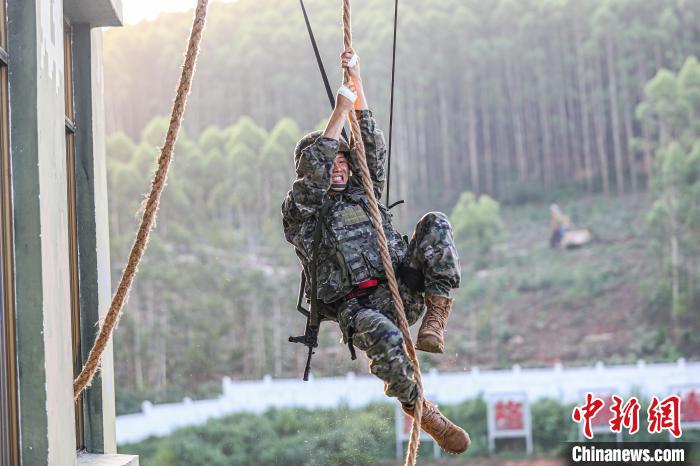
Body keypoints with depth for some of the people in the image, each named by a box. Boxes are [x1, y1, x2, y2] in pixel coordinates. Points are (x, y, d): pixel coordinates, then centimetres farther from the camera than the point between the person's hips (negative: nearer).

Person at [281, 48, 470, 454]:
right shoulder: (299, 210, 9)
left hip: (403, 291, 5)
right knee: (385, 338, -41)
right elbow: (311, 167, -8)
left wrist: (357, 79, 13)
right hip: (355, 305, -5)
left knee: (436, 225, -15)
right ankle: (417, 407, -16)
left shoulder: (361, 193, 23)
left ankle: (435, 319, -23)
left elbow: (373, 146, 16)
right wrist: (341, 111, -1)